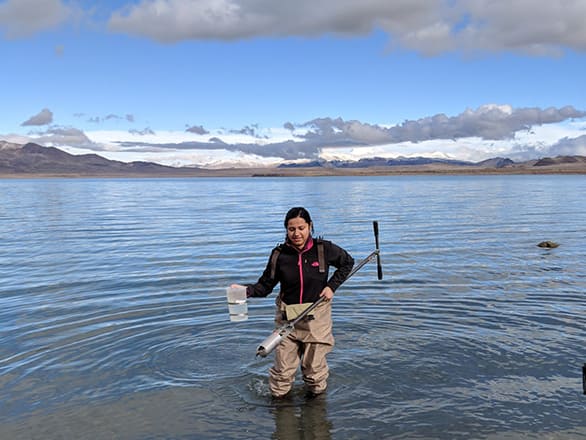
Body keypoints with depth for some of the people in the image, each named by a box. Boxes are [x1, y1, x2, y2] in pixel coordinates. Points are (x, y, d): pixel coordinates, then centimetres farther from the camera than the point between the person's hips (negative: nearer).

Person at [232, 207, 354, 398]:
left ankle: (317, 396, 40)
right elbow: (265, 285, -3)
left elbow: (348, 263, 10)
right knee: (282, 373, 3)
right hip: (287, 317, 1)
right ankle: (278, 395, 34)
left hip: (317, 317, 0)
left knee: (314, 370, 9)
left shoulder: (324, 249, -7)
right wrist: (246, 290, -22)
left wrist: (332, 286, -1)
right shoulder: (279, 255, -6)